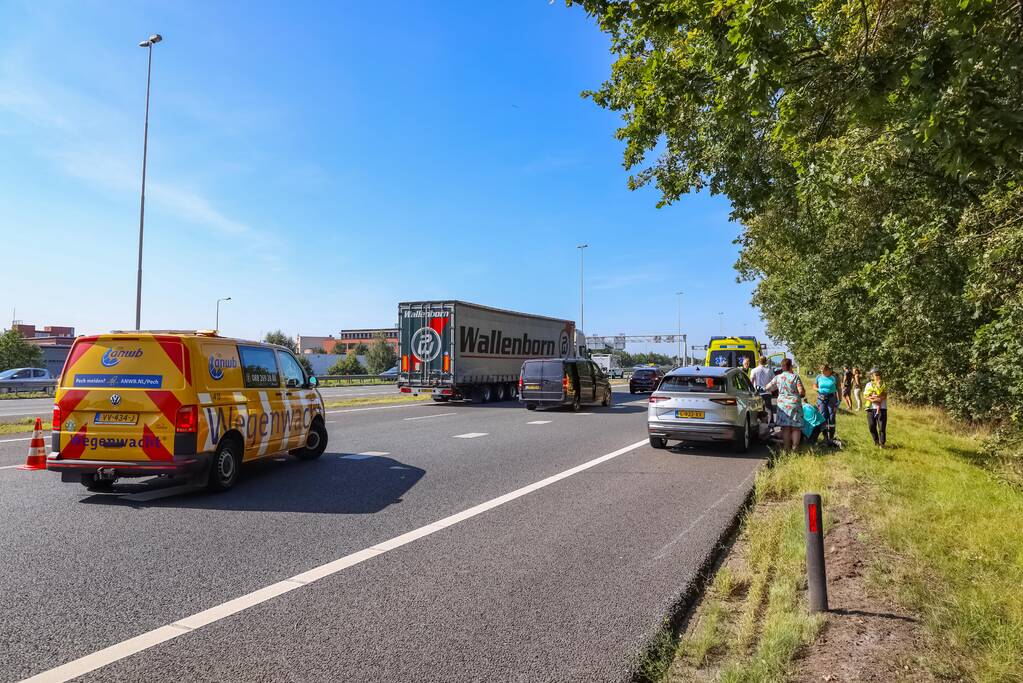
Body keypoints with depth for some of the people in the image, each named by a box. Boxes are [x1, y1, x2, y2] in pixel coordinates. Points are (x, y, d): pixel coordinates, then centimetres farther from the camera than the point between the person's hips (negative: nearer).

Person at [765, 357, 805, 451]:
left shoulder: (778, 378, 3)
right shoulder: (795, 377, -5)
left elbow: (767, 388, 10)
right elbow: (801, 391, -11)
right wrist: (803, 393, 11)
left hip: (782, 404, 2)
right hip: (795, 404, -2)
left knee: (785, 428, 5)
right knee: (795, 428, 4)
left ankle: (786, 448, 5)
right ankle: (795, 448, 4)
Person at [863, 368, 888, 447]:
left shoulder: (883, 384, 6)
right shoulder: (868, 384, 9)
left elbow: (885, 396, -6)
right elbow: (865, 396, 1)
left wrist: (874, 398, -18)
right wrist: (876, 400, -14)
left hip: (881, 408, -2)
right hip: (871, 408, 2)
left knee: (882, 427, -4)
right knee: (872, 426, 6)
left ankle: (882, 443, 5)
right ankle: (876, 441, 24)